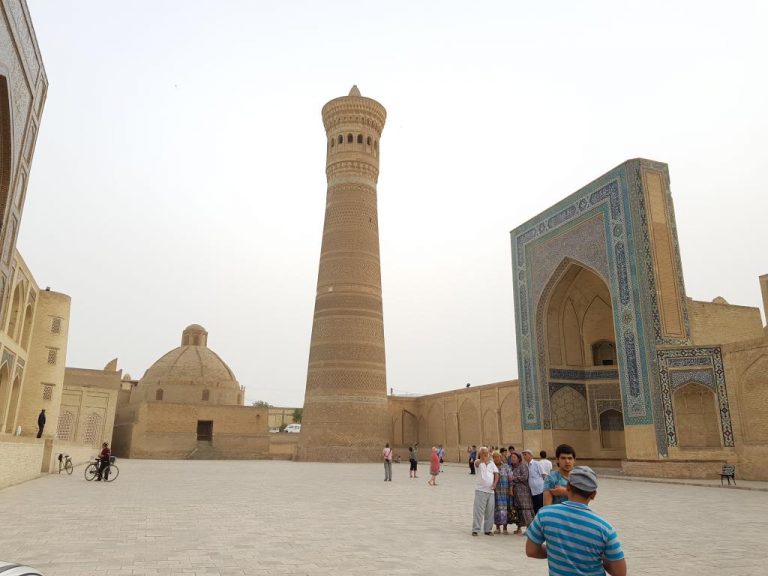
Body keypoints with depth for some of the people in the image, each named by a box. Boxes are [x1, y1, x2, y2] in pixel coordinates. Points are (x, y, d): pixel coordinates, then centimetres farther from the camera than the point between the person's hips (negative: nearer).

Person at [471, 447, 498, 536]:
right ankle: (475, 530, 2)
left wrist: (495, 483, -11)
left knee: (490, 512, 9)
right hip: (480, 490, -5)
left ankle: (487, 529, 20)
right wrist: (483, 459, -55)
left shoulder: (491, 463, 10)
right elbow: (477, 463, -30)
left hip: (490, 490, 5)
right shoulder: (478, 463, -6)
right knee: (478, 511, -5)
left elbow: (496, 473, 9)